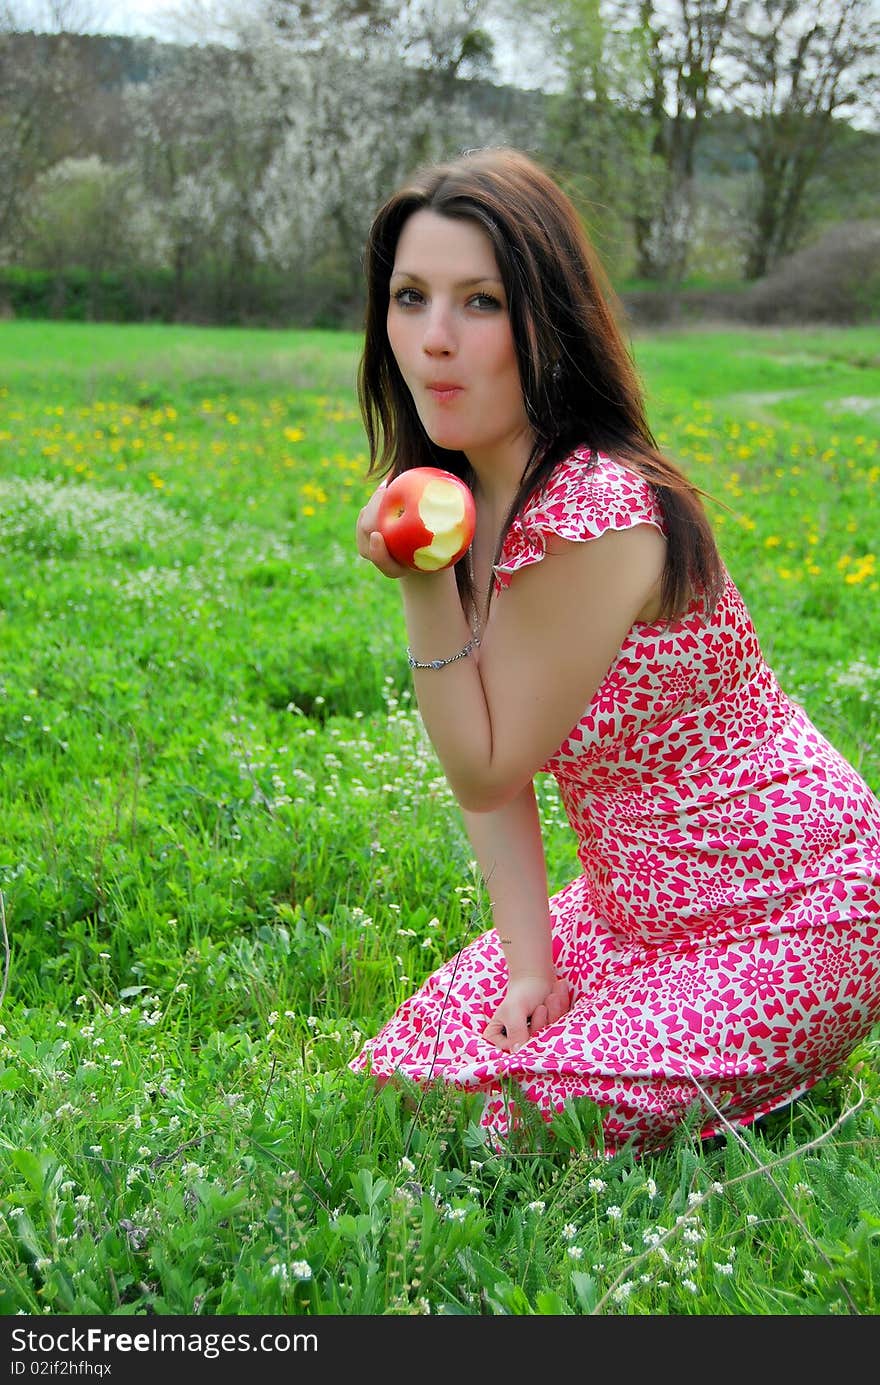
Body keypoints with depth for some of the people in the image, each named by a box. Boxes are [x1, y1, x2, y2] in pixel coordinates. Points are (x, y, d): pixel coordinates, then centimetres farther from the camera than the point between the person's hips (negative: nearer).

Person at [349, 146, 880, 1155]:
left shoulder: (595, 515, -29)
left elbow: (486, 773, -18)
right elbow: (488, 776, 0)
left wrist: (422, 583, -25)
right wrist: (529, 961, -7)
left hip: (797, 914, -8)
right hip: (632, 909, 8)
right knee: (399, 1074, 5)